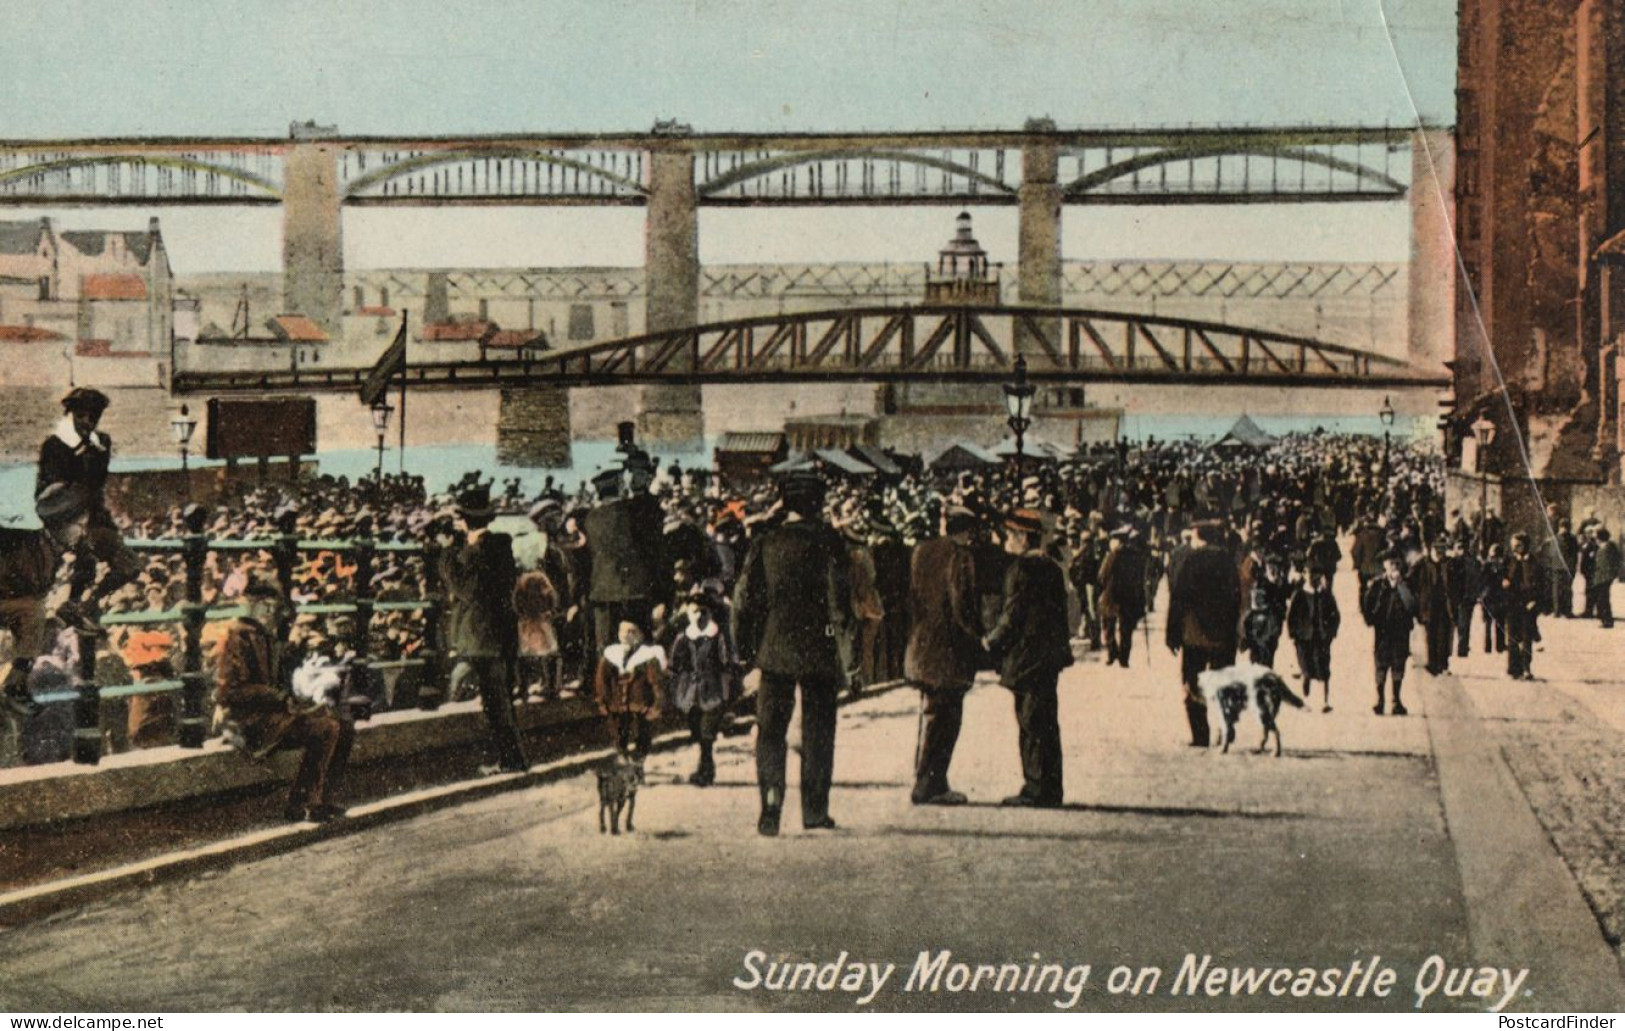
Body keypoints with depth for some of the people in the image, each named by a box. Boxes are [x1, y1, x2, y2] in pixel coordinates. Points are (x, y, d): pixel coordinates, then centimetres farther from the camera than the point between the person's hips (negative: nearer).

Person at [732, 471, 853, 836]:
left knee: (770, 730, 7)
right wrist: (843, 653, -3)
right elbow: (839, 599, -8)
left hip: (774, 650, 1)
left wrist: (744, 649, 10)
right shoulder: (828, 543, -5)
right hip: (818, 650, -1)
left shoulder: (764, 543, 2)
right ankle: (815, 810, 12)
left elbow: (745, 598, 2)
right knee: (817, 731, 9)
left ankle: (771, 799, -10)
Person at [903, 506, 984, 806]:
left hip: (923, 644, 8)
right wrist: (978, 635, -5)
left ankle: (932, 784, 21)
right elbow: (962, 604, -17)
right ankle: (928, 785, -2)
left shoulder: (922, 551, 7)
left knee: (931, 715, 16)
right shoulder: (961, 556, -14)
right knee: (943, 719, -2)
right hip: (950, 647, -8)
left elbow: (912, 597, 10)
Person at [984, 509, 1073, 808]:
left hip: (1027, 657, -9)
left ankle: (1037, 790, -2)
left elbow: (1013, 615, -15)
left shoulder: (1022, 568, -14)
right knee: (1046, 724, 12)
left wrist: (993, 642, -3)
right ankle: (1048, 790, 17)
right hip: (1051, 656, 9)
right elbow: (1061, 612, 14)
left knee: (1032, 725, -4)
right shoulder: (1052, 569, 11)